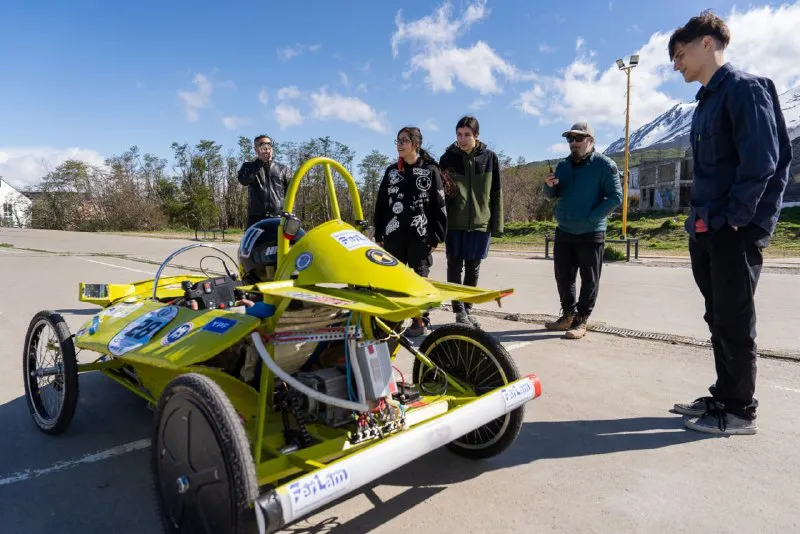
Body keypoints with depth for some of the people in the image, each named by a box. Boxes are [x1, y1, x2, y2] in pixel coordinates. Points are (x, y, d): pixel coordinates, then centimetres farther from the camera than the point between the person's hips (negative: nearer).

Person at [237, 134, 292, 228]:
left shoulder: (283, 169, 16)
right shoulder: (249, 166, 14)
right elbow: (243, 180, -8)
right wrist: (260, 161, -5)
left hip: (279, 218, 1)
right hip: (256, 218, -1)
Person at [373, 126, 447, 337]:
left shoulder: (430, 171, 2)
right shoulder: (391, 171, 12)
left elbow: (439, 207, -1)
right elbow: (381, 204, 12)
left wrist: (436, 237, -7)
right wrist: (379, 235, 6)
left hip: (420, 236, -3)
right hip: (393, 235, 4)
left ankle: (420, 322, 15)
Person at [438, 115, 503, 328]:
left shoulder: (490, 158, 3)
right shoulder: (447, 158, 2)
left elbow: (496, 193, 4)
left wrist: (497, 225, 0)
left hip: (480, 223, 1)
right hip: (454, 223, 0)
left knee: (473, 269, 9)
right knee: (455, 267, 0)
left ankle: (468, 310, 21)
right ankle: (460, 312, 6)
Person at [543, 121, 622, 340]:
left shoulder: (604, 165, -6)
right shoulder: (563, 165, 11)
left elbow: (615, 197, -12)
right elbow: (553, 195, 16)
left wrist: (590, 218, -18)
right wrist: (549, 186, -7)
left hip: (591, 234, -6)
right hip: (563, 231, 6)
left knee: (589, 279, 2)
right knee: (563, 276, 10)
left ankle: (581, 321, 9)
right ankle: (568, 314, 24)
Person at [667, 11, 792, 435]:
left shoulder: (745, 88, -8)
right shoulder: (707, 101, 20)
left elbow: (761, 160, -17)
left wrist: (733, 218, -17)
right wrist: (699, 218, 14)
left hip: (734, 232, -9)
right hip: (706, 232, 9)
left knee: (734, 321, -2)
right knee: (719, 319, 13)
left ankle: (740, 411, 9)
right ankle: (724, 397, 24)